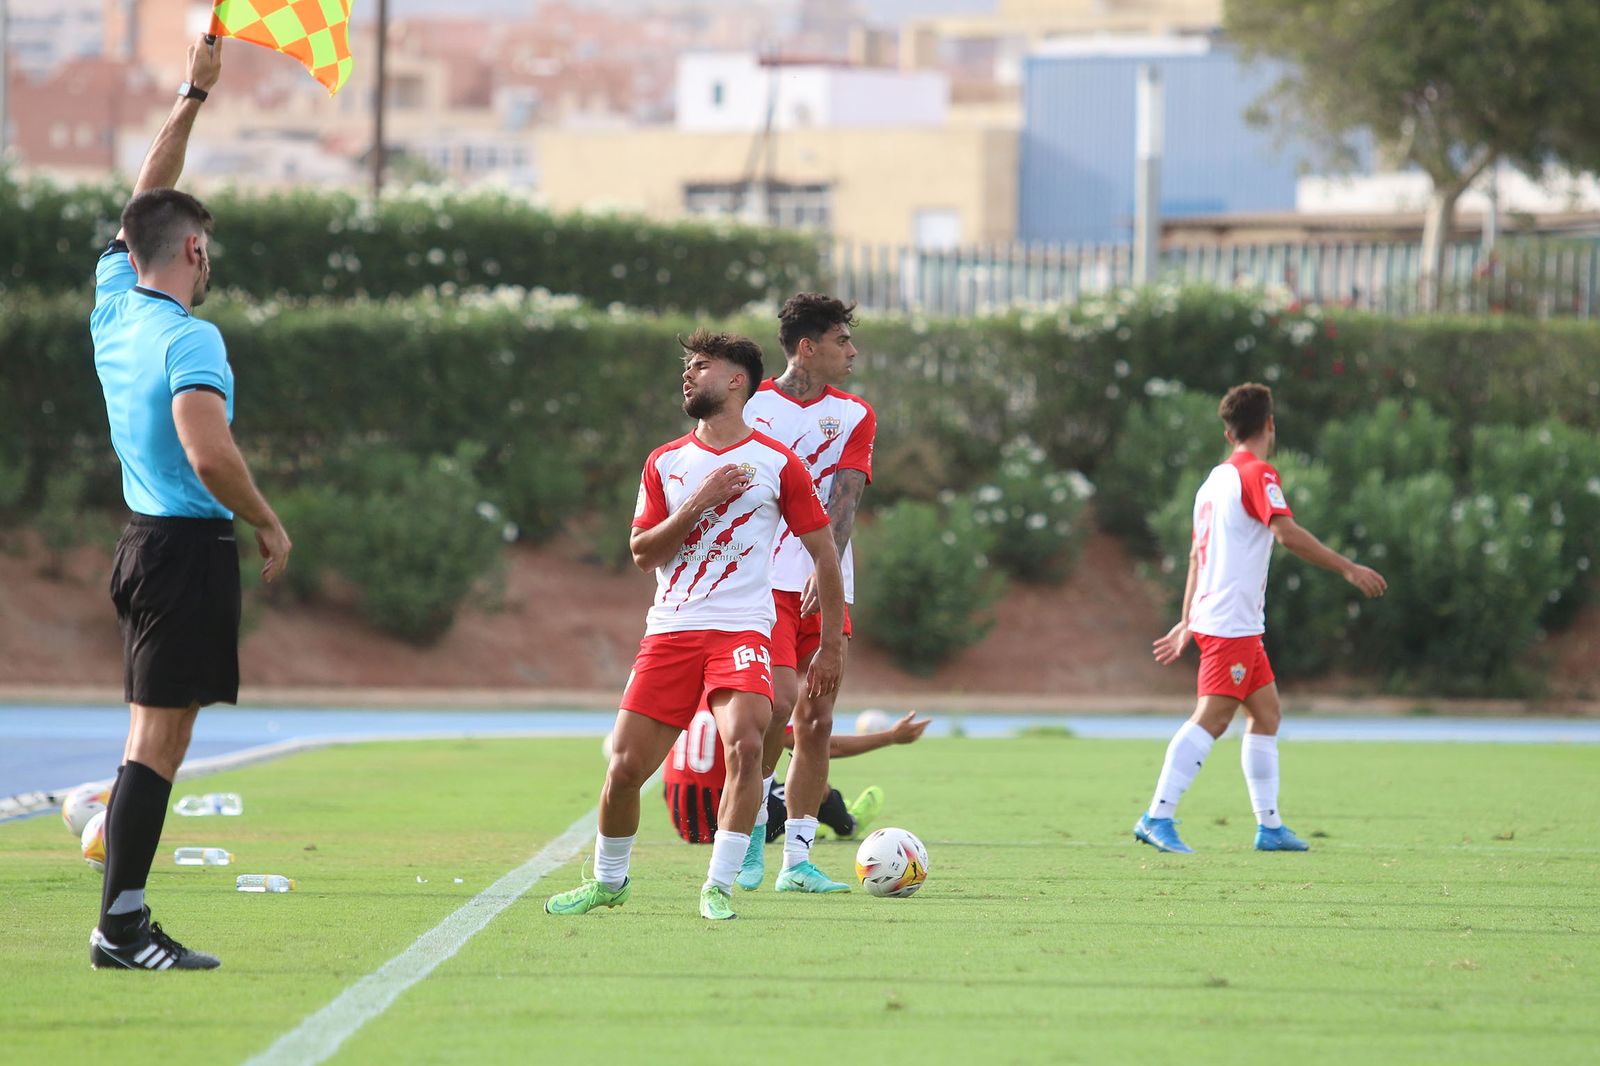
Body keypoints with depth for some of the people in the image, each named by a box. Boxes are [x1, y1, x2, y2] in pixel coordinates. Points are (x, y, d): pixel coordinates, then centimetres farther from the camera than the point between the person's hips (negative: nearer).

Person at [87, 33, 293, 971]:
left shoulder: (115, 305, 8)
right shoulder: (188, 338, -15)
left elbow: (145, 207, 24)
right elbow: (210, 455, -27)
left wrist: (194, 95, 27)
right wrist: (270, 523, -12)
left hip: (149, 540, 9)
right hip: (189, 546, -9)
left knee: (154, 737, 11)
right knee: (160, 740, -9)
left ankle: (124, 921, 10)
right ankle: (121, 924, -12)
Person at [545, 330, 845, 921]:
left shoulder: (777, 463, 3)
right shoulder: (665, 463, 12)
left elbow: (823, 551, 7)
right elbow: (642, 552, 5)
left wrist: (831, 645, 5)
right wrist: (698, 503, -9)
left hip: (742, 630, -3)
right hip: (669, 631, 3)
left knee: (744, 744, -27)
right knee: (625, 765, -2)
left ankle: (719, 887, -16)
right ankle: (608, 879, 22)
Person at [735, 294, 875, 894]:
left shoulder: (854, 416, 10)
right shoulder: (753, 406, 3)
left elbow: (845, 495, -4)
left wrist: (827, 568, -20)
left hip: (827, 588, 3)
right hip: (766, 581, -3)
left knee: (817, 721, 1)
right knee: (779, 701, -20)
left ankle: (798, 859, 7)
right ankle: (751, 831, -2)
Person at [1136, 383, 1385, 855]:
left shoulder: (1215, 479, 18)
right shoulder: (1257, 474, -9)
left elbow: (1197, 555, 22)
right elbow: (1287, 533, -22)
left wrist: (1187, 622, 27)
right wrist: (1348, 569, -20)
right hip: (1231, 622, -10)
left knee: (1266, 714, 12)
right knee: (1211, 718, -14)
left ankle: (1270, 826, 12)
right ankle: (1158, 818, -20)